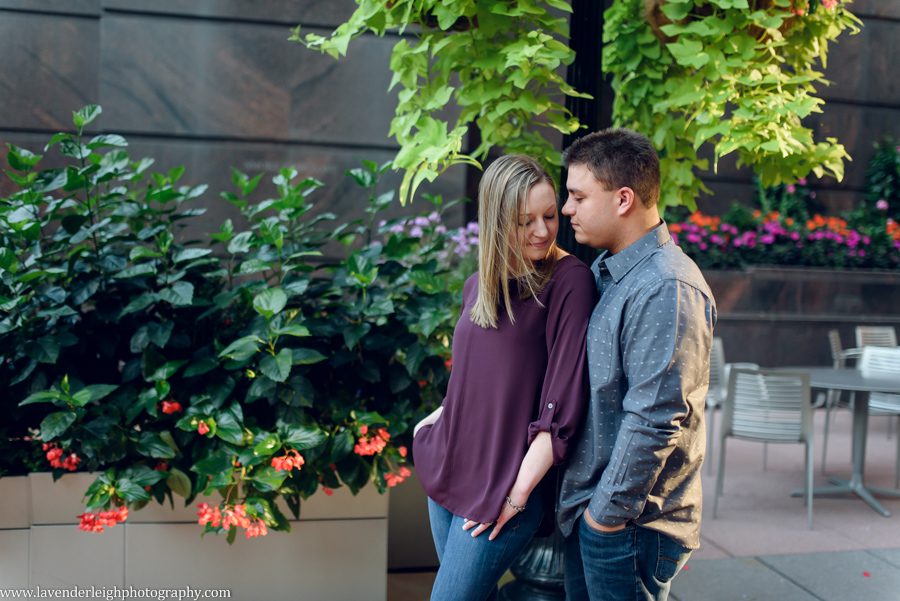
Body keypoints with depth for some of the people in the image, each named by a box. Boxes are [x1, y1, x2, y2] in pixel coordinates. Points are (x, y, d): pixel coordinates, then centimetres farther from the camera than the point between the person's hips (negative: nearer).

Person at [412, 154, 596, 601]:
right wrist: (438, 419, 9)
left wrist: (519, 492, -16)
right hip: (449, 472, 6)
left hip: (503, 485, -6)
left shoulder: (569, 280, -13)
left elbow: (564, 400, -17)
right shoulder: (479, 285, 7)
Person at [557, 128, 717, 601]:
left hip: (631, 524, -9)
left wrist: (609, 511, -16)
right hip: (588, 509, 9)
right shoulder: (606, 272, 9)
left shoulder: (666, 290, -21)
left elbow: (653, 420, -24)